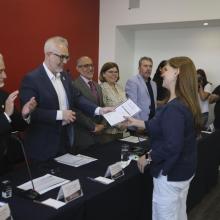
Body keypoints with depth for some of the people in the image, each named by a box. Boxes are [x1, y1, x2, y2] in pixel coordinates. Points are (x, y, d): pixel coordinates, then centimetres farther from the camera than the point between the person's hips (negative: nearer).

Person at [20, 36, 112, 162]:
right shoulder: (31, 79, -16)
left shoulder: (65, 76, 8)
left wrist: (98, 110, -8)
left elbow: (77, 98, 6)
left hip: (66, 137, 7)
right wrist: (59, 114, -24)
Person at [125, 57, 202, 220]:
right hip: (184, 170, 10)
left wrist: (148, 157, -18)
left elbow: (172, 146, -32)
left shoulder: (174, 108, -27)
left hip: (171, 173, -9)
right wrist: (138, 123, 15)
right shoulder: (186, 103, 5)